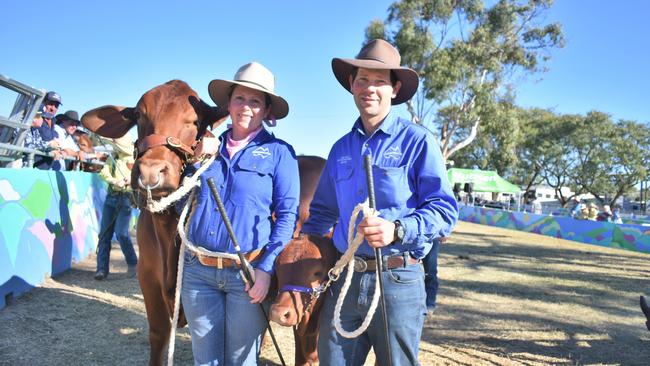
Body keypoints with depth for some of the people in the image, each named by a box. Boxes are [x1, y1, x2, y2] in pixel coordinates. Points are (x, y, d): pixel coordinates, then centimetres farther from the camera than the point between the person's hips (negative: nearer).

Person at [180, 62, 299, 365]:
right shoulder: (209, 146, 9)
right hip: (197, 270, 4)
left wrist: (266, 268, -14)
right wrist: (198, 160, -2)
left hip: (248, 273, -3)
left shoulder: (279, 152, -4)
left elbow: (287, 215, -6)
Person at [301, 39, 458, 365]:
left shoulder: (418, 142, -5)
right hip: (344, 279, 5)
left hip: (398, 280, -4)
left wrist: (397, 230, -26)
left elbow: (445, 210, -11)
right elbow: (322, 212, 20)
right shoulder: (341, 148, 11)